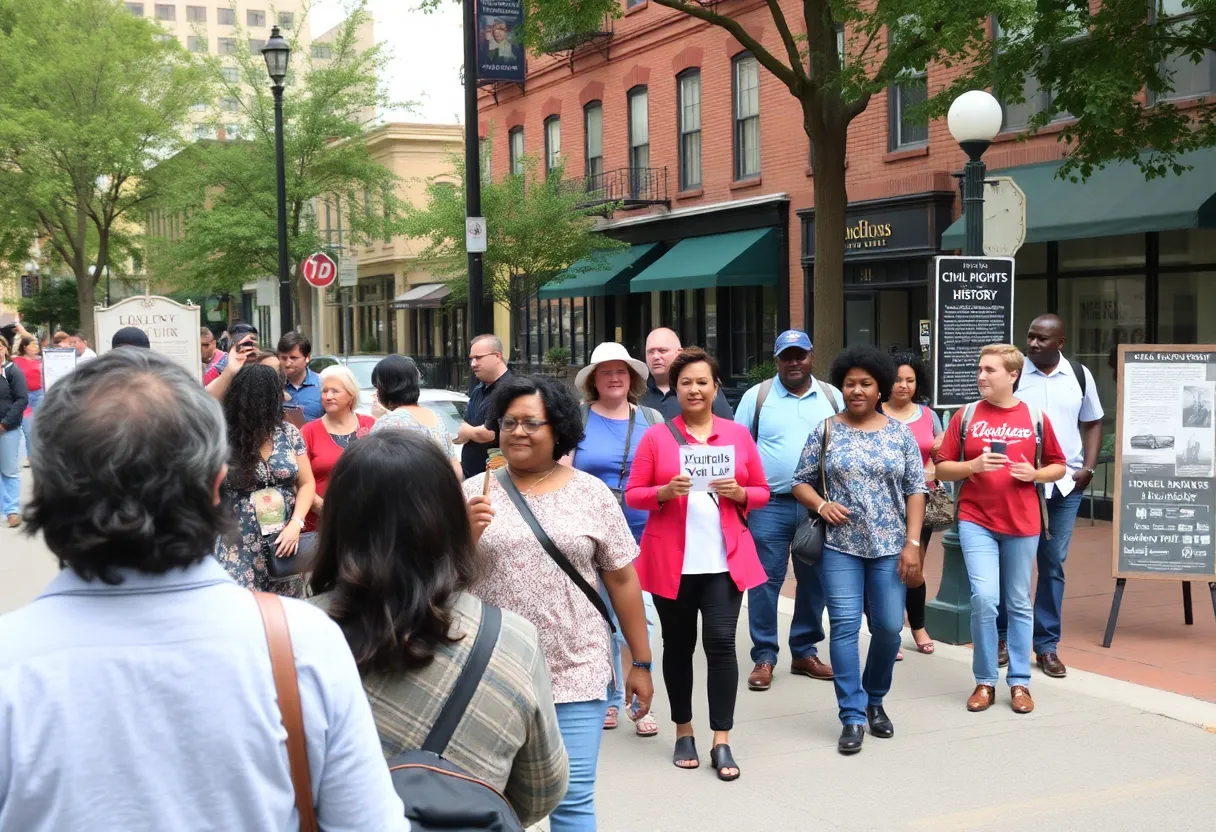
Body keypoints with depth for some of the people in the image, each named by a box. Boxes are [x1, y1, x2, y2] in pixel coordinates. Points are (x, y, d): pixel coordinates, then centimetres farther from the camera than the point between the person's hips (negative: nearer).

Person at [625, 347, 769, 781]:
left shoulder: (738, 434, 7)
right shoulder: (656, 436, 2)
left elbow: (762, 492, 10)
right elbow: (632, 494, 1)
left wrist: (738, 492, -10)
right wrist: (665, 491, -17)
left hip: (725, 560, 0)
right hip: (671, 561, 0)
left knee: (721, 643, -6)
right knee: (678, 644, 10)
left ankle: (721, 743, 1)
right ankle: (683, 732, 24)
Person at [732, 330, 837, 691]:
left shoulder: (832, 397, 8)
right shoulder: (757, 396, 2)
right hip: (770, 505, -2)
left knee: (814, 581, 9)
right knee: (765, 581, -1)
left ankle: (805, 652, 21)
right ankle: (764, 657, 8)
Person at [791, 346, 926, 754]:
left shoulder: (900, 432, 4)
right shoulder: (825, 431, 3)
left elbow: (915, 490, 3)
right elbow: (801, 481, 7)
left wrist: (913, 542, -4)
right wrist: (820, 504, -13)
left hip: (890, 546, 1)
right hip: (840, 546, -1)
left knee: (888, 626, 3)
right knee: (844, 626, -5)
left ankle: (875, 700, 27)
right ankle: (853, 716, 2)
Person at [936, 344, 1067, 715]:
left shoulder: (1035, 417, 3)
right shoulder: (966, 416, 2)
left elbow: (1058, 466, 11)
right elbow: (943, 468, 4)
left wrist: (1035, 474, -9)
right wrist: (973, 466, -14)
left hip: (1022, 523, 1)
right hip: (976, 521, -1)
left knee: (1019, 604, 9)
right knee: (984, 598, -12)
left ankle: (1019, 682, 19)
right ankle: (985, 681, 4)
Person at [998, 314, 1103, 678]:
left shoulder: (1080, 375, 5)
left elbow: (1093, 424, 14)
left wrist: (1088, 468, 2)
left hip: (1066, 484, 2)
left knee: (1053, 564, 7)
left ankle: (1047, 645, 15)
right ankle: (1003, 636, 17)